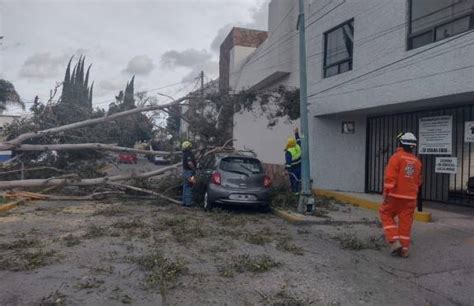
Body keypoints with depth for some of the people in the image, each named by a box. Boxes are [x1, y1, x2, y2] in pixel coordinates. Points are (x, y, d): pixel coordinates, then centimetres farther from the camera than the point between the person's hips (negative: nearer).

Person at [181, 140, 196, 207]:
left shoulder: (185, 153, 10)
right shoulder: (189, 153, -20)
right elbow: (190, 163, -30)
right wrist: (194, 169, -20)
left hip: (185, 171, 9)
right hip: (189, 172, -9)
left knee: (185, 187, 14)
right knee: (189, 188, -3)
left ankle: (184, 202, 20)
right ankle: (188, 203, 1)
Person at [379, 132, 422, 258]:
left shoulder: (396, 157, -10)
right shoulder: (417, 161, 9)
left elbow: (390, 177, -18)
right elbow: (418, 181, 17)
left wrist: (386, 192, -16)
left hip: (395, 195, -5)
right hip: (410, 197, 5)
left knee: (386, 215, 10)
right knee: (406, 222, 8)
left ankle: (395, 241, -2)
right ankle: (404, 249, 12)